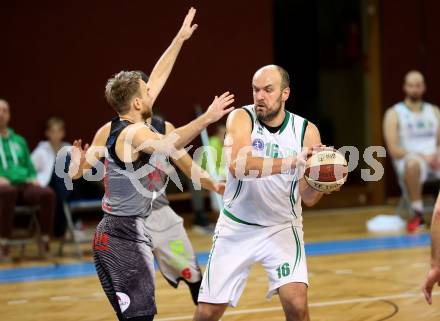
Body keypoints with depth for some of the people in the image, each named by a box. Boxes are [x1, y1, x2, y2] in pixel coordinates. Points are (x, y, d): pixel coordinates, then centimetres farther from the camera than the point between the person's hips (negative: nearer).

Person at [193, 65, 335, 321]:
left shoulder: (306, 131, -8)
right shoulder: (241, 119, -12)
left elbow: (308, 198, -7)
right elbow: (237, 165, -32)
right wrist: (290, 162, -43)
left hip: (282, 228, 0)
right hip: (236, 228, 0)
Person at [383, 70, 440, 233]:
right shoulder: (394, 114, 4)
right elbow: (394, 150, -5)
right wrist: (422, 156, -18)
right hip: (410, 159, -3)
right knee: (413, 162, -41)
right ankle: (418, 214, -29)